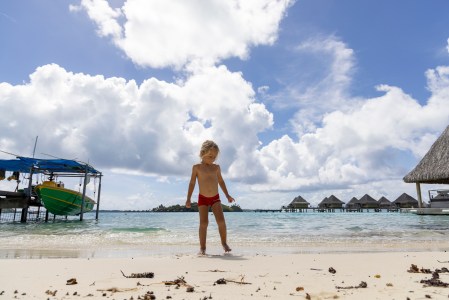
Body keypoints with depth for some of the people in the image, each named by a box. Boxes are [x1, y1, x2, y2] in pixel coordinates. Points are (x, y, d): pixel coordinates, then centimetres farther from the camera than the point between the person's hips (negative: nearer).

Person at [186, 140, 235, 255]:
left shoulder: (216, 167, 5)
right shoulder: (196, 167, -2)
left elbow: (221, 181, 15)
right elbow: (192, 183, -1)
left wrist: (227, 195, 14)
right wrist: (188, 199, -6)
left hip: (215, 198, 2)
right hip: (203, 198, -2)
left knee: (221, 221, -11)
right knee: (203, 223, -5)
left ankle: (224, 243, 6)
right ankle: (202, 247, 5)